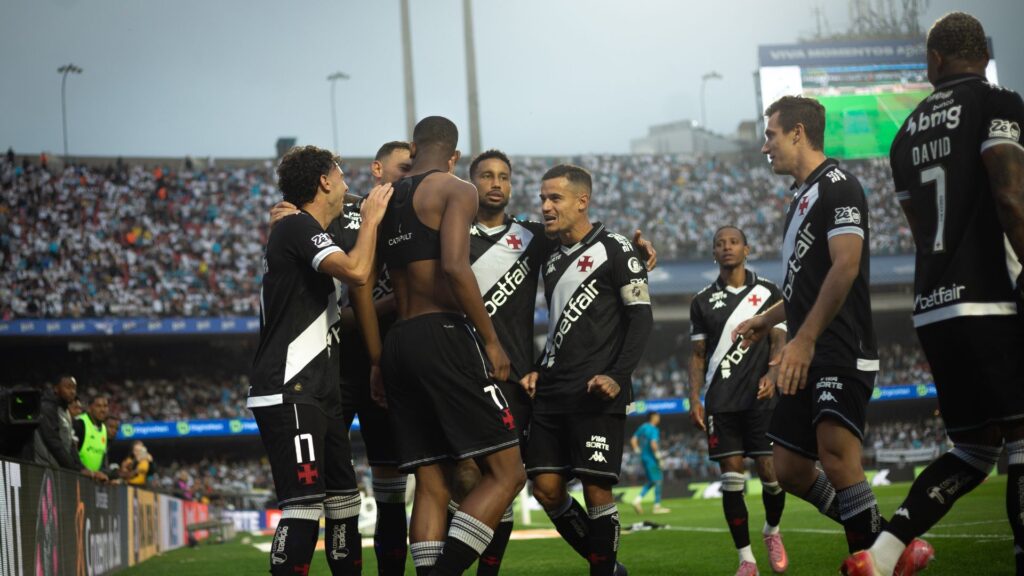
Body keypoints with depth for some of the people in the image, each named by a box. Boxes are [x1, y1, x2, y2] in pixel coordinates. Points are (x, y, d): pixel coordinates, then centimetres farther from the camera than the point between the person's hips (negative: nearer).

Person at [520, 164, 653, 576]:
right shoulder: (553, 261, 18)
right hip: (552, 393, 7)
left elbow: (641, 318, -7)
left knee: (596, 490, -8)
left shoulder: (614, 250, -3)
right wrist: (539, 371, 10)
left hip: (596, 394, -7)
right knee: (547, 489, 2)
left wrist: (618, 376, -17)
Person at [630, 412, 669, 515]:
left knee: (651, 481, 18)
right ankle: (657, 506, 2)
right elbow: (653, 444, -26)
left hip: (643, 457, 8)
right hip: (651, 459, -8)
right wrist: (658, 454, -15)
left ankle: (638, 500, 5)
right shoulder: (654, 430, -15)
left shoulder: (642, 427, 10)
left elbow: (633, 440, 13)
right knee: (658, 480, 1)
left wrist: (637, 450, 17)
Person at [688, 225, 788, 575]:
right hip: (721, 401, 1)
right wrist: (694, 399, 1)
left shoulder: (768, 292, 5)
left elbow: (778, 340, 2)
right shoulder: (703, 301, 10)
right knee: (731, 479, -4)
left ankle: (772, 531, 25)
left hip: (761, 398, -1)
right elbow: (698, 355, 12)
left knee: (770, 471, -6)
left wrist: (772, 374, -18)